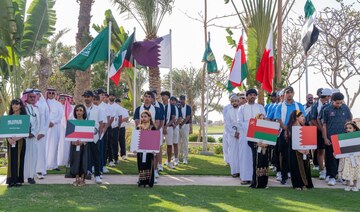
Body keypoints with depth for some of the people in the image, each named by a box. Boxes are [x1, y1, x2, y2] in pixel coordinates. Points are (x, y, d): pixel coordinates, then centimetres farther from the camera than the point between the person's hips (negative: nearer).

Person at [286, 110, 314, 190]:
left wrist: (307, 149, -6)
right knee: (296, 167, -3)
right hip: (295, 152, -6)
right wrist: (299, 149, -20)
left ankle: (304, 184, 11)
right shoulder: (291, 128, -7)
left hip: (305, 151, 6)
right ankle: (297, 184, 4)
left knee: (305, 166, 5)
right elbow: (290, 141, -13)